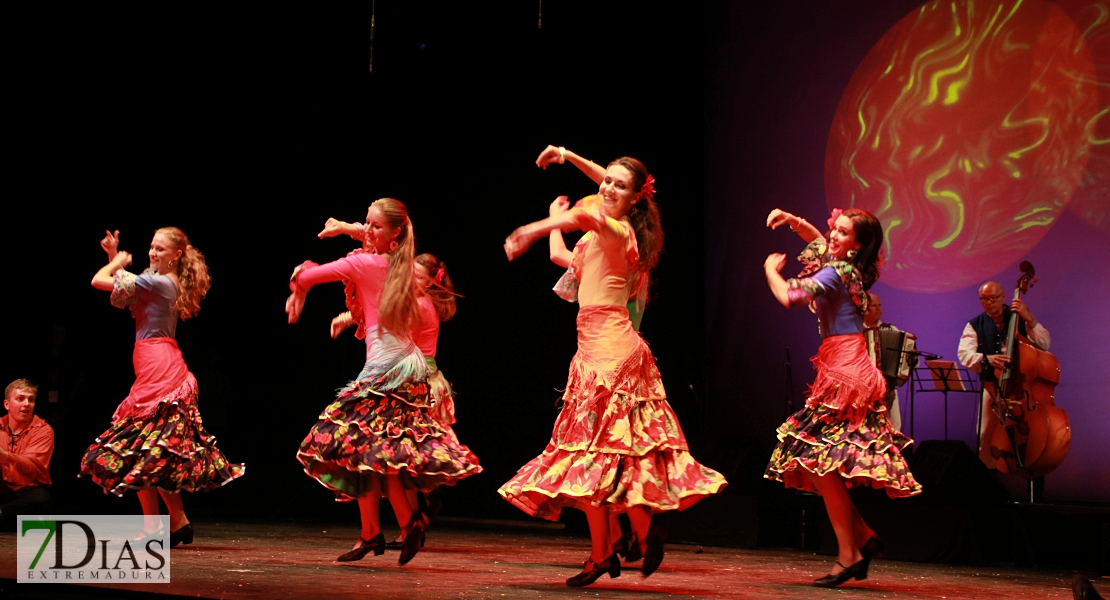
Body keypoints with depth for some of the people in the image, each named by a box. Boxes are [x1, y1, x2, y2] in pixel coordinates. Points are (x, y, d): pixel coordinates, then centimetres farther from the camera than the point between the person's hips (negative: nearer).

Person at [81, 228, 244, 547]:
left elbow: (99, 281, -14)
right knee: (159, 453, 13)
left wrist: (118, 262, 5)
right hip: (165, 364, 10)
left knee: (142, 450, -5)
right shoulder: (171, 282, 13)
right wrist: (115, 256, 16)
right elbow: (123, 295, 23)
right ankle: (179, 522, 15)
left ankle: (151, 528, -3)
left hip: (157, 365, -10)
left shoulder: (157, 282, -14)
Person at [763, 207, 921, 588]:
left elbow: (788, 296, -22)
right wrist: (793, 221, 20)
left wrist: (770, 268, -2)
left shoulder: (836, 272, -13)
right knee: (814, 464, 10)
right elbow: (819, 241, 35)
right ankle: (864, 537, 14)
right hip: (843, 367, 10)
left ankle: (849, 554, -11)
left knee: (821, 462, -12)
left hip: (844, 371, -10)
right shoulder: (849, 268, 14)